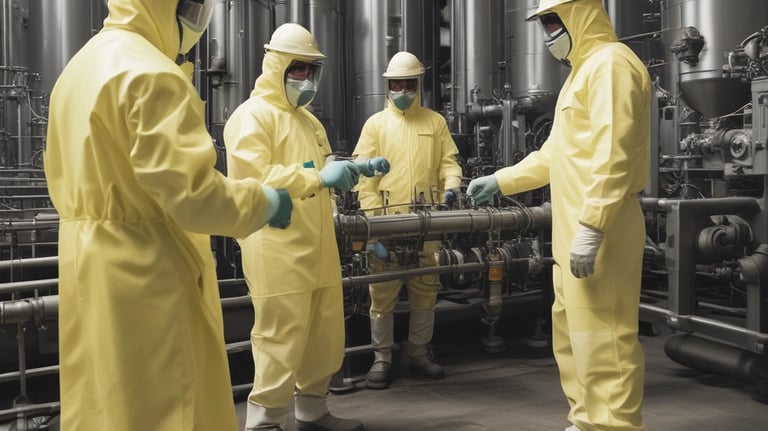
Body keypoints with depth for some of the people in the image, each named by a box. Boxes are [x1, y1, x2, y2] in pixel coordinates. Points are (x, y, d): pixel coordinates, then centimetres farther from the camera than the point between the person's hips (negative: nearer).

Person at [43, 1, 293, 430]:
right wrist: (265, 201, -9)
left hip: (90, 266, 9)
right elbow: (193, 194, -23)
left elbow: (65, 181, 17)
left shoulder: (81, 66, 13)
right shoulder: (153, 75, -18)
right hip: (146, 271, -9)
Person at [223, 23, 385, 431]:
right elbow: (249, 177, -21)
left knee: (325, 337, 14)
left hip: (318, 247, 9)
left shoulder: (308, 119, 21)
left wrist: (356, 168, 9)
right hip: (278, 251, -9)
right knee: (281, 342, -5)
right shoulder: (251, 116, -8)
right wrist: (318, 177, -26)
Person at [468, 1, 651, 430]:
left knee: (603, 337, -7)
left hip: (598, 233, -11)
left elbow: (613, 156, -22)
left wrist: (591, 228, -25)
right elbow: (556, 152, 27)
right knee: (573, 332, 17)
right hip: (575, 232, 11)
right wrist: (501, 181, 26)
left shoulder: (611, 64, -12)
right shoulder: (584, 69, 22)